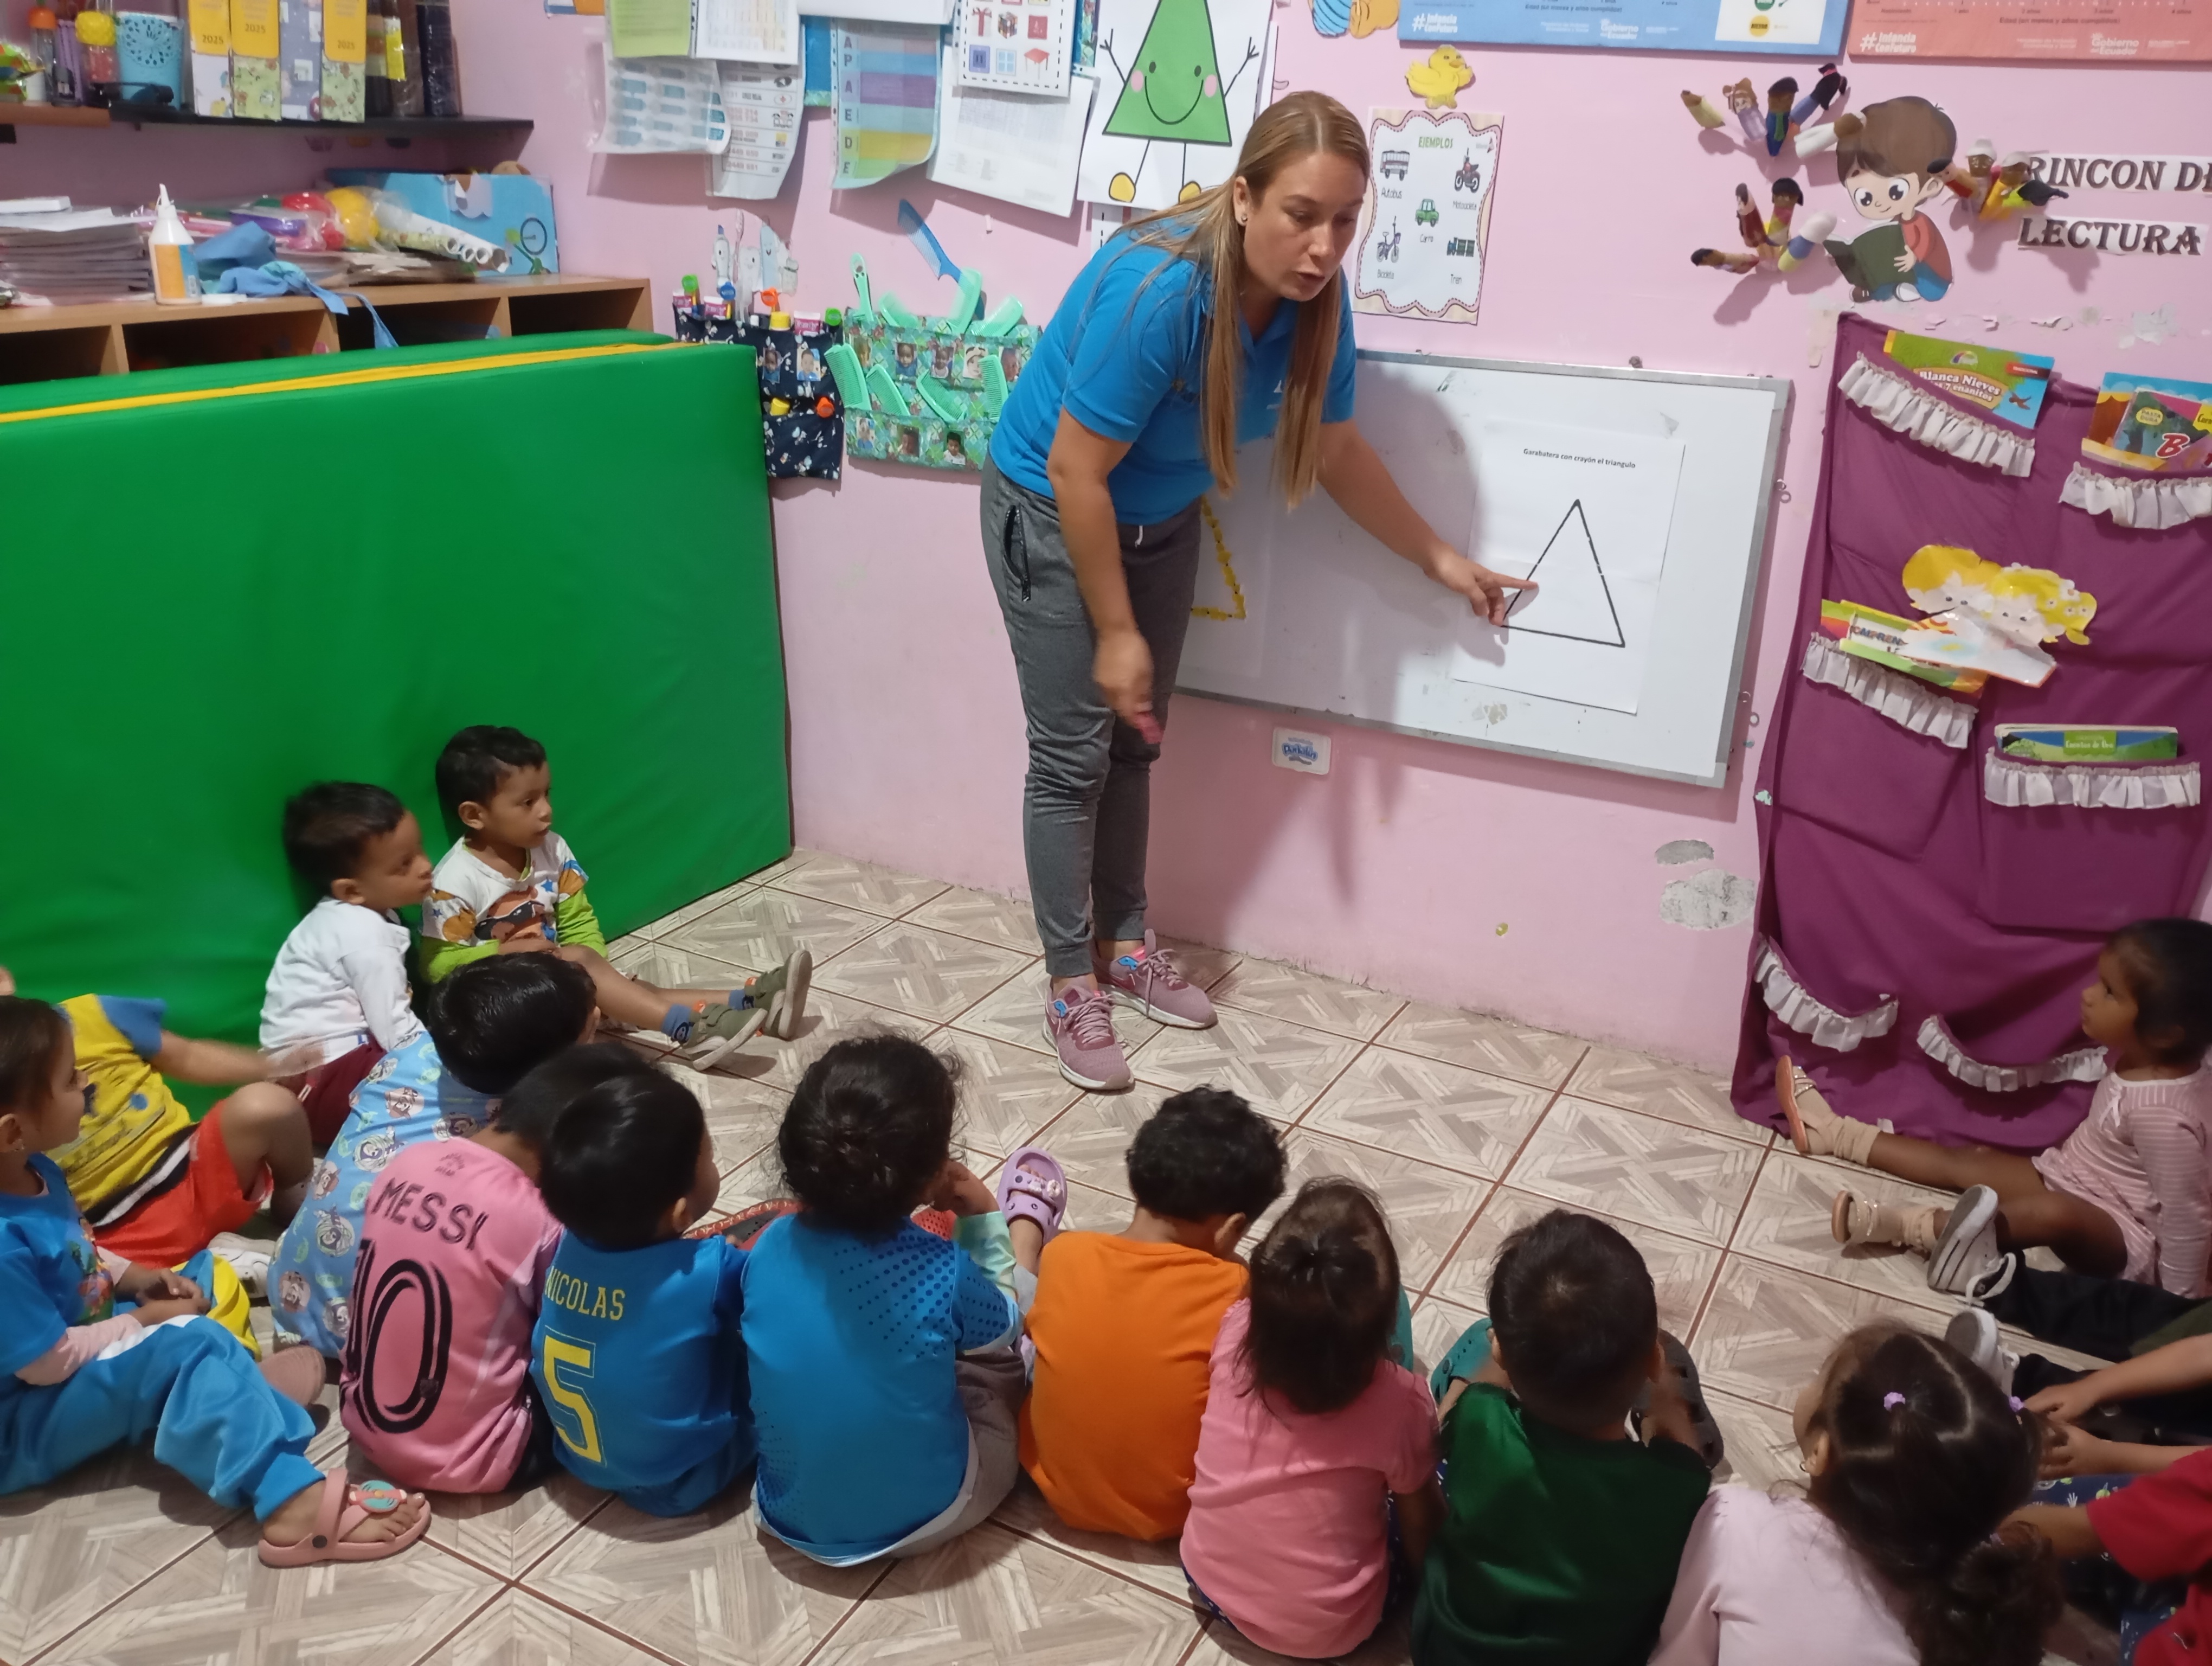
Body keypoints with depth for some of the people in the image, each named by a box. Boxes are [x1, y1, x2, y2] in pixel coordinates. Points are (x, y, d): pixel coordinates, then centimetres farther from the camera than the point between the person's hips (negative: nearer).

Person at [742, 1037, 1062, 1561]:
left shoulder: (770, 1248, -17)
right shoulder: (944, 1272, -29)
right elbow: (1002, 1325, -4)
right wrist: (981, 1213, 3)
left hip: (791, 1517, 4)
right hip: (926, 1515, -3)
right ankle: (1026, 1229, 44)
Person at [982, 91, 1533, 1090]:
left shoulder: (1315, 300, -14)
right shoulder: (1159, 289, -34)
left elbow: (1337, 454, 2)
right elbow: (1076, 471, -27)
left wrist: (1442, 561, 6)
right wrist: (1116, 634, -21)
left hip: (1160, 521, 6)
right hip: (1049, 514, -6)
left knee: (1135, 741, 13)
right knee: (1074, 756, -3)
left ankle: (1125, 946, 29)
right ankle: (1072, 986, 10)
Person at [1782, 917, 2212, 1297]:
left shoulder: (2162, 1114, -33)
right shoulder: (2141, 1060, -6)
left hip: (2126, 1240, -9)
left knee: (2054, 1214, -40)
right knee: (1959, 1161, 10)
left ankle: (1895, 1223, -42)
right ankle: (1832, 1132, 21)